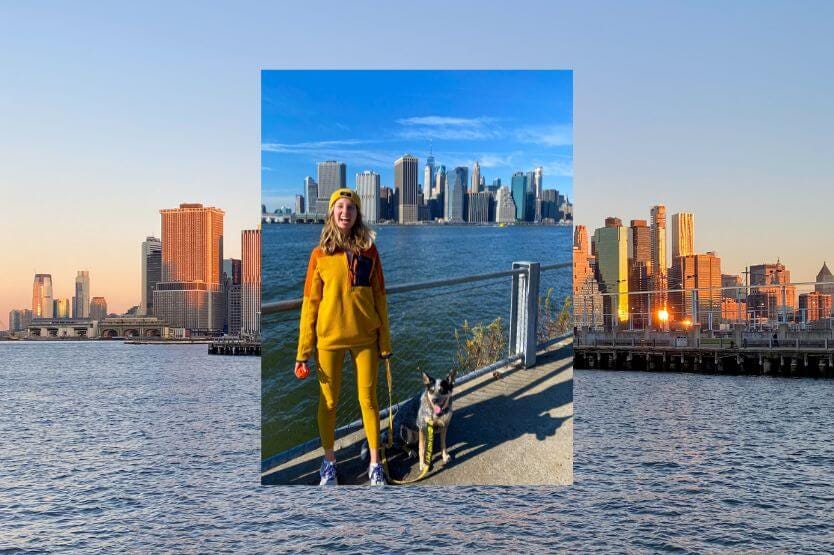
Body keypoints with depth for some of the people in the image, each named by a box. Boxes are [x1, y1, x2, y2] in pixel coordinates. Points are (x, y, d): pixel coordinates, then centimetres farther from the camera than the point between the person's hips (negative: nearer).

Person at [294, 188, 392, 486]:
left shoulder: (368, 250, 2)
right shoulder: (320, 254, -1)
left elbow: (379, 296, 5)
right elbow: (310, 302, 0)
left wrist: (385, 340, 3)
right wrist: (303, 350, -3)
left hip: (365, 336, 1)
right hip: (329, 337, 0)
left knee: (368, 399, 7)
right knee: (328, 401, 9)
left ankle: (375, 462, 20)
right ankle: (329, 460, 27)